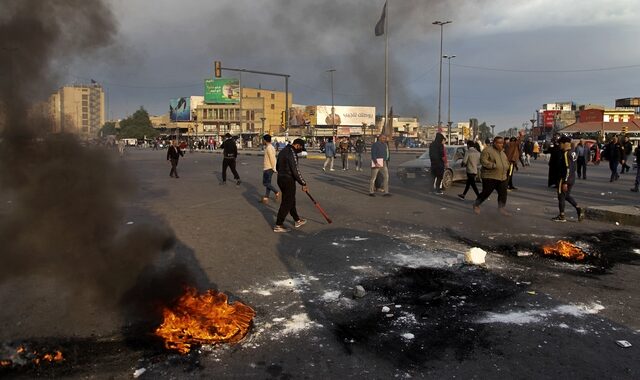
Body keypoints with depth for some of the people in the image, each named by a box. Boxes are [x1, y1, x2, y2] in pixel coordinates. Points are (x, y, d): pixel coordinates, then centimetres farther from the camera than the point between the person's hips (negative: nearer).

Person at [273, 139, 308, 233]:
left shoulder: (283, 151, 13)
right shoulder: (292, 153, -18)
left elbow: (277, 167, 21)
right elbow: (296, 171, -22)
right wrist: (303, 184, -16)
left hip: (280, 179, 10)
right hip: (288, 181, -10)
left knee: (291, 200, 20)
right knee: (286, 203, -1)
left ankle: (297, 221, 32)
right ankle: (278, 225, 4)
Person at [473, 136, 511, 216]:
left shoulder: (502, 152, 17)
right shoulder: (488, 150, -9)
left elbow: (506, 161, 31)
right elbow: (483, 160, -18)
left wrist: (506, 167, 11)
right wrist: (493, 165, -24)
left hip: (502, 177, 7)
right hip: (490, 177, -7)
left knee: (503, 193, 4)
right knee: (486, 193, -2)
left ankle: (501, 208, 18)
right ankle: (476, 205, 19)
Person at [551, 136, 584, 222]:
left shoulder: (566, 154, -19)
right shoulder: (573, 153, 10)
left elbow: (567, 169, -23)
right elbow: (573, 167, 17)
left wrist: (565, 182, -22)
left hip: (565, 179, -9)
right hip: (572, 179, 9)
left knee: (561, 196, 2)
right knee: (567, 195, 21)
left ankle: (561, 216, 9)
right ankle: (579, 210, 13)